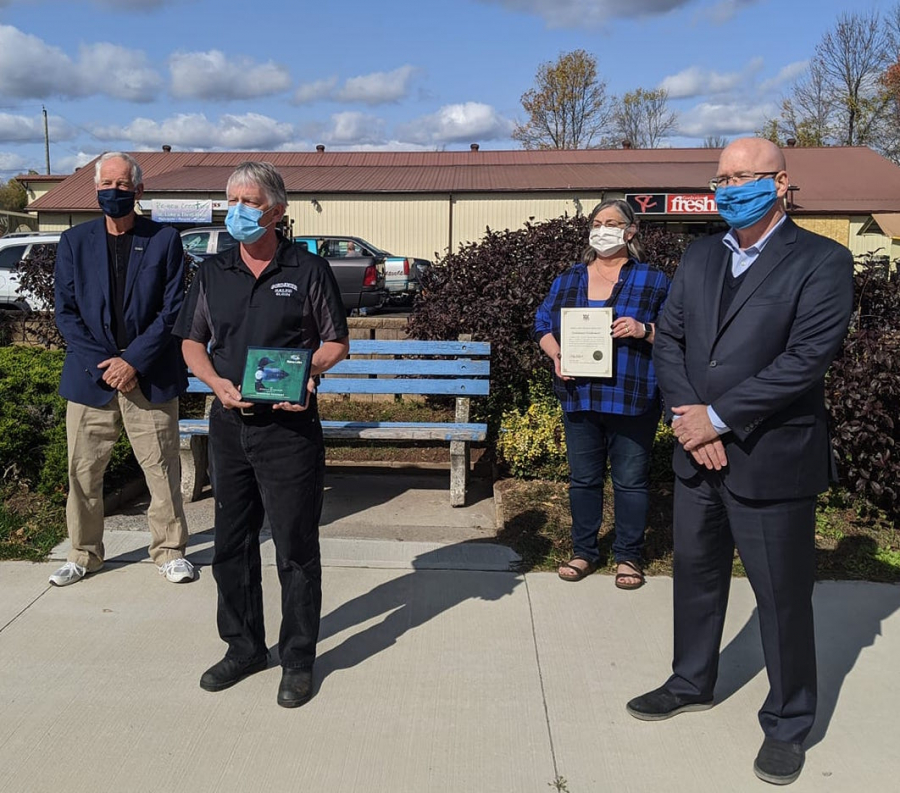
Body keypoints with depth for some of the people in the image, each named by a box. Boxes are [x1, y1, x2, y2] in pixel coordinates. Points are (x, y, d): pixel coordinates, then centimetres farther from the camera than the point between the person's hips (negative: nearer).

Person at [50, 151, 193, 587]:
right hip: (90, 376, 2)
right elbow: (65, 312, 3)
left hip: (150, 376, -2)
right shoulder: (74, 242, 7)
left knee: (162, 470, 4)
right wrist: (103, 364, -9)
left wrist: (134, 361, -12)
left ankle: (169, 550, 20)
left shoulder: (165, 240, 1)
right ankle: (84, 554, 26)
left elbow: (173, 310, -4)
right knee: (83, 471, 9)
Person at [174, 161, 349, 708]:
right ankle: (244, 647, 31)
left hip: (289, 426, -4)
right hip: (229, 423, 5)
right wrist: (218, 382, -6)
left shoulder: (309, 270, -1)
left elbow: (337, 343, 2)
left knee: (296, 547, 2)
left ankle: (299, 660, 18)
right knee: (232, 543, 13)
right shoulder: (213, 274, 10)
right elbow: (192, 342, 13)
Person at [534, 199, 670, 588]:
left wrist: (644, 330, -18)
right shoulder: (567, 280, 12)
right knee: (583, 478, 12)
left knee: (630, 480, 6)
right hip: (579, 396, 3)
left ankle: (629, 556, 21)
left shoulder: (652, 280, 3)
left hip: (631, 399, -3)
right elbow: (543, 325, 12)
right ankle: (584, 552, 26)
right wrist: (556, 356, -6)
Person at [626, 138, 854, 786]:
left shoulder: (822, 261, -8)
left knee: (783, 597, 7)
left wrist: (718, 417, -18)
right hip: (699, 451, 6)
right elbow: (669, 339, 6)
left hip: (773, 460, -5)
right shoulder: (700, 257, 10)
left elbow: (806, 359, -18)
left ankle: (788, 724, 29)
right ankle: (692, 684, 41)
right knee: (696, 575, 19)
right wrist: (687, 419, -9)